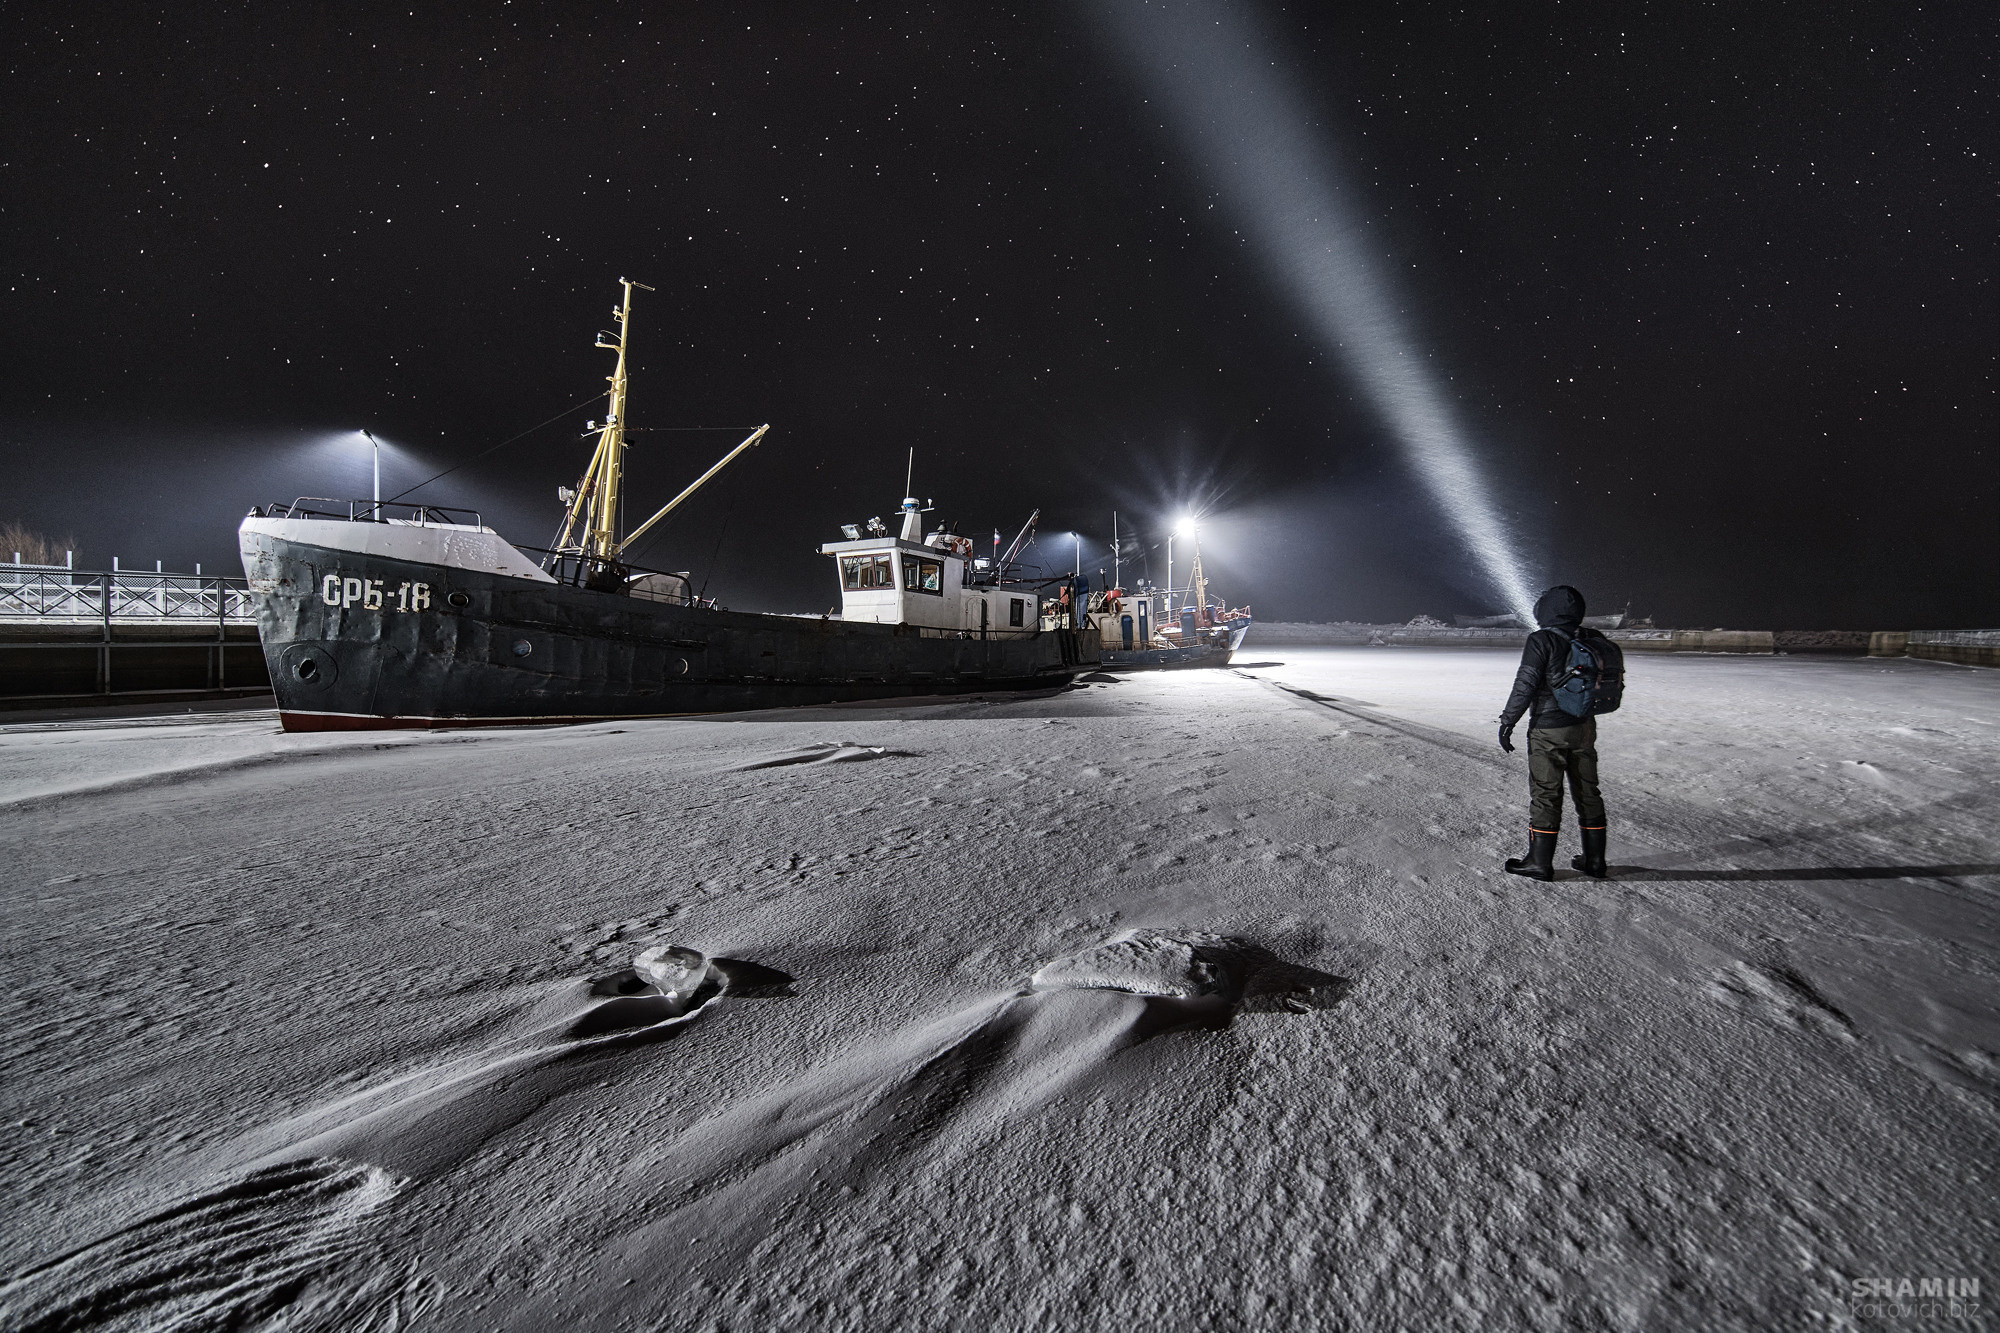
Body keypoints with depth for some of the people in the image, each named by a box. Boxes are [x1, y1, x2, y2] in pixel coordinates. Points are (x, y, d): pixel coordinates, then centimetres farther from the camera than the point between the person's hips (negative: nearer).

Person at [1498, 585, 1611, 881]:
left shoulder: (1542, 640, -14)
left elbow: (1525, 685, -17)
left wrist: (1508, 721, -10)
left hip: (1549, 730, -6)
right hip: (1585, 727, 6)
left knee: (1545, 793, 1)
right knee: (1588, 792, 14)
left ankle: (1540, 861, 7)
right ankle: (1594, 860, 22)